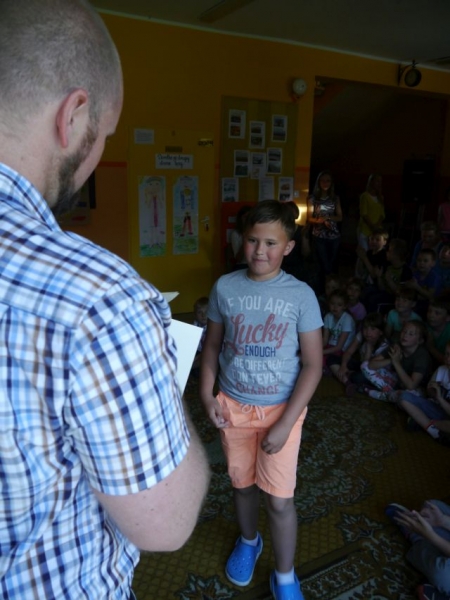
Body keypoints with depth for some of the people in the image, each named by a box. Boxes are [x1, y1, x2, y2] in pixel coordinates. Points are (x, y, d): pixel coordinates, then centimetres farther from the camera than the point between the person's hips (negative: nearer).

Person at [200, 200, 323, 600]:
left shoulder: (301, 295, -13)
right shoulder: (225, 288, -7)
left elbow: (313, 364, -11)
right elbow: (212, 345, 4)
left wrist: (285, 423, -15)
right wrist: (207, 395, -6)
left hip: (281, 408, -2)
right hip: (233, 406, 2)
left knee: (280, 499, 3)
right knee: (242, 484, 19)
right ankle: (249, 541, 50)